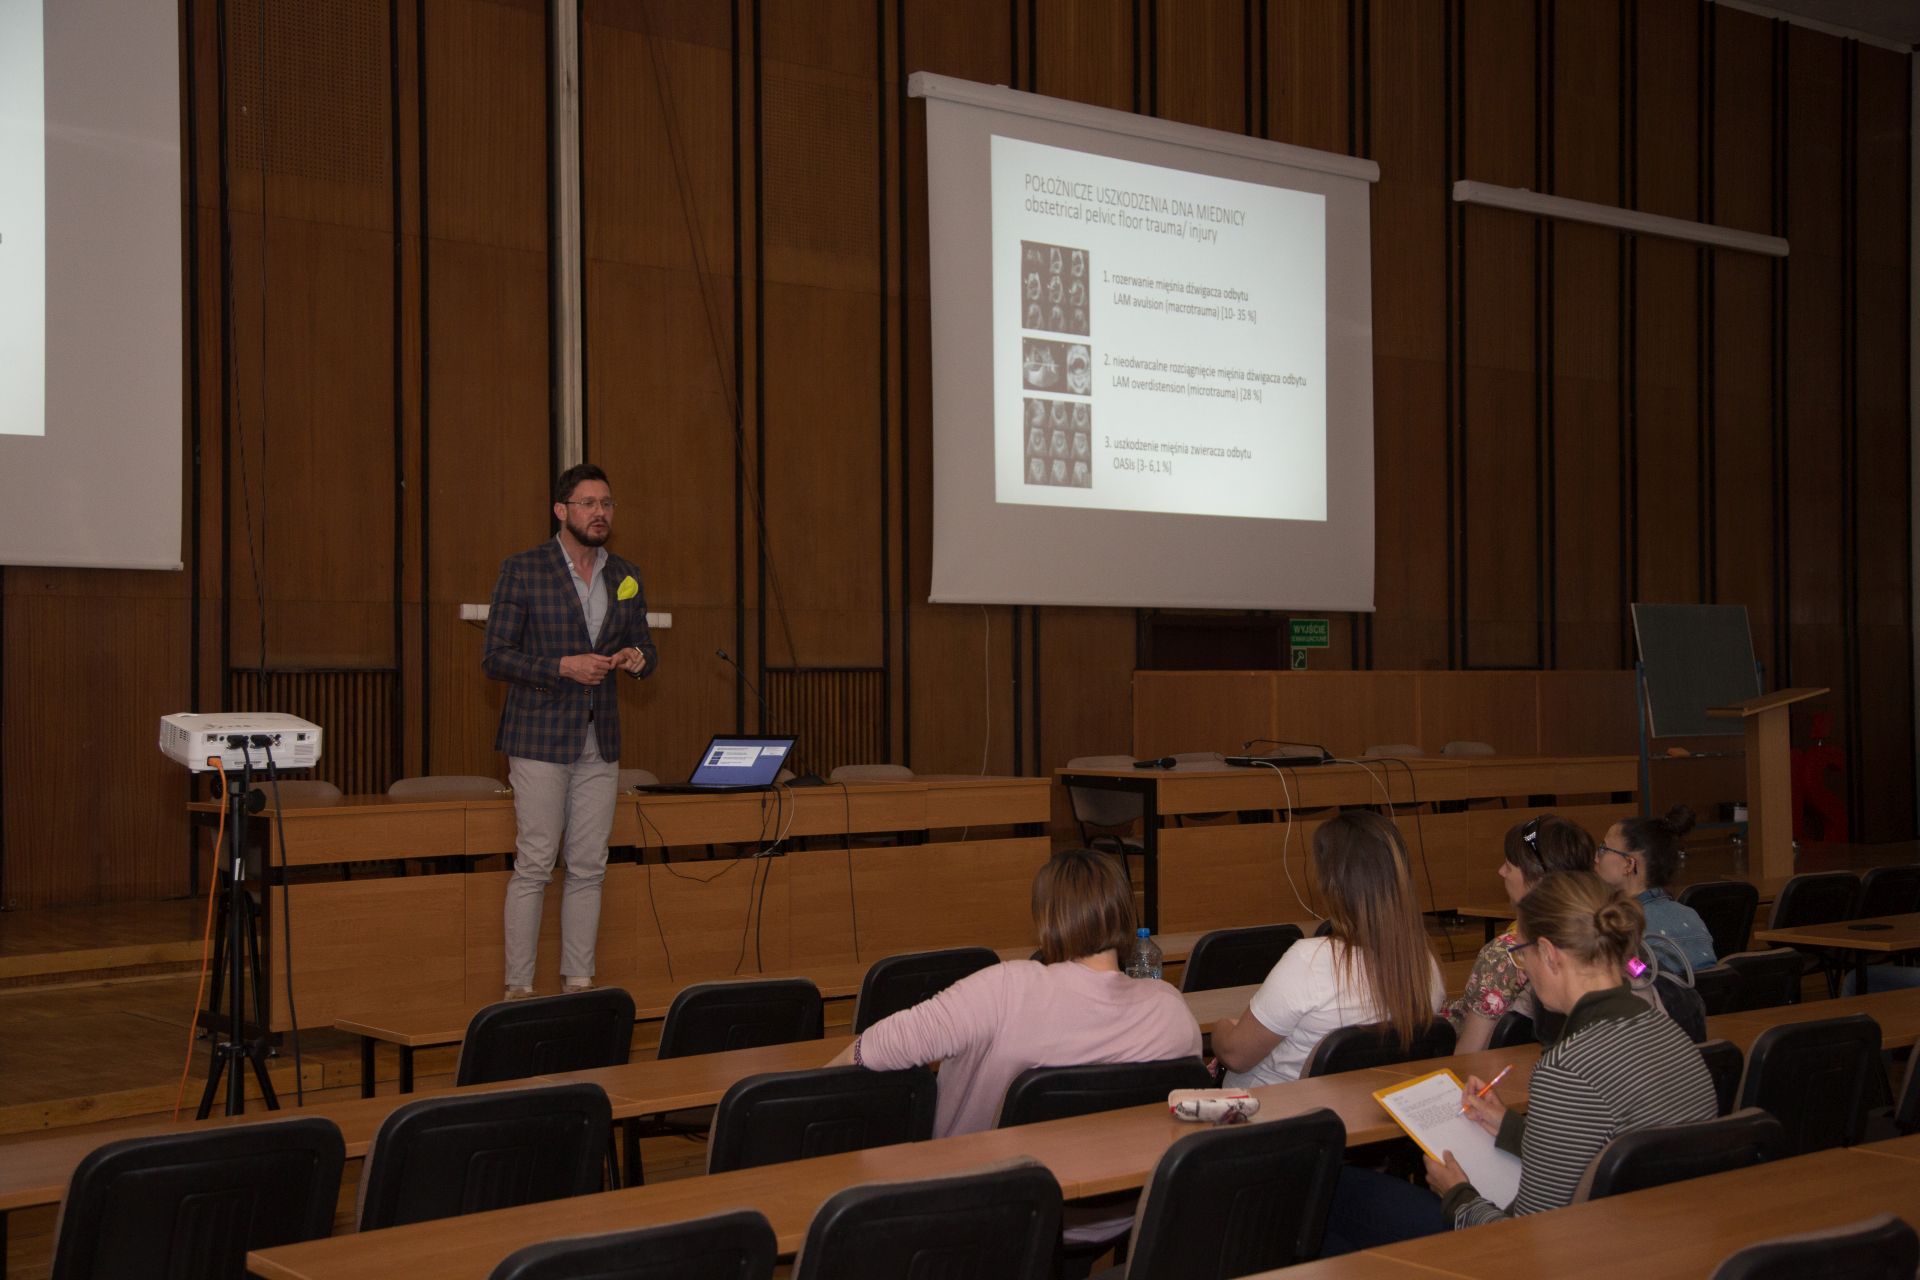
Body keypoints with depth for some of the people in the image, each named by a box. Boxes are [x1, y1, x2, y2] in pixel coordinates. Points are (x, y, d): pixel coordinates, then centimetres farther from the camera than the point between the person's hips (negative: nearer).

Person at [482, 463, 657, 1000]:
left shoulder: (626, 578, 11)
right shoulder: (523, 571, -5)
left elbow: (645, 649, 19)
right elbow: (496, 658, -7)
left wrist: (637, 656, -5)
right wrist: (563, 667, -19)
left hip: (599, 744, 5)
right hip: (540, 739, -5)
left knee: (588, 869, 7)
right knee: (533, 867, -5)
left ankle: (578, 984, 13)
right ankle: (518, 988, 1)